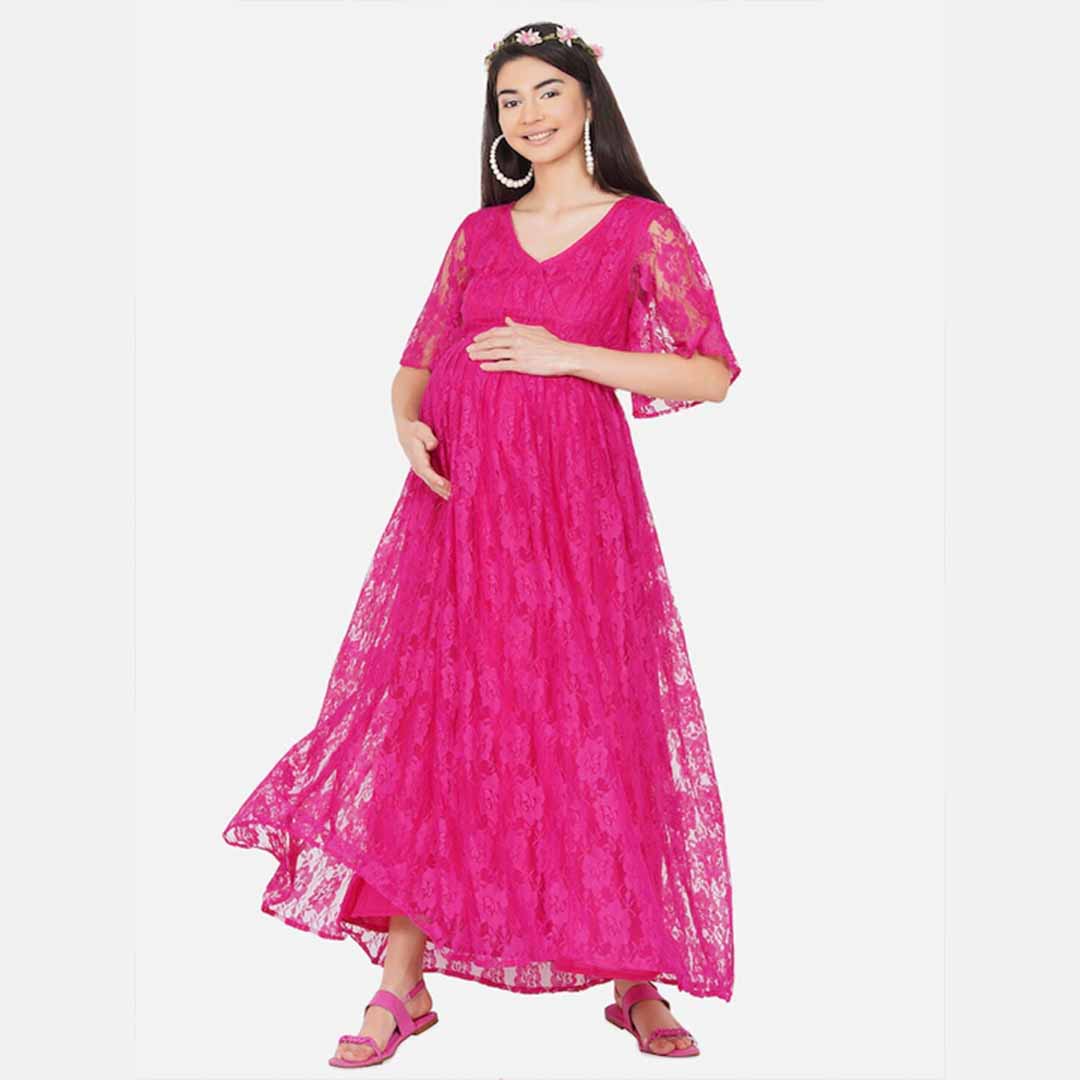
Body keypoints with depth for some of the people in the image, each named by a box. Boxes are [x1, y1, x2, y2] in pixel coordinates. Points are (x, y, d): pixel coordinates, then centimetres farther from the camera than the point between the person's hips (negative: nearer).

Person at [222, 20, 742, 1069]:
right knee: (429, 723, 1)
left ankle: (636, 981, 16)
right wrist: (407, 423, -6)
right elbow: (416, 363, 17)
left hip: (574, 503, -3)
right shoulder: (479, 233, 14)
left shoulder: (644, 228, 3)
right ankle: (403, 983, 11)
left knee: (592, 737, 0)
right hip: (459, 496, 4)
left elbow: (712, 374, -5)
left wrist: (565, 354, -11)